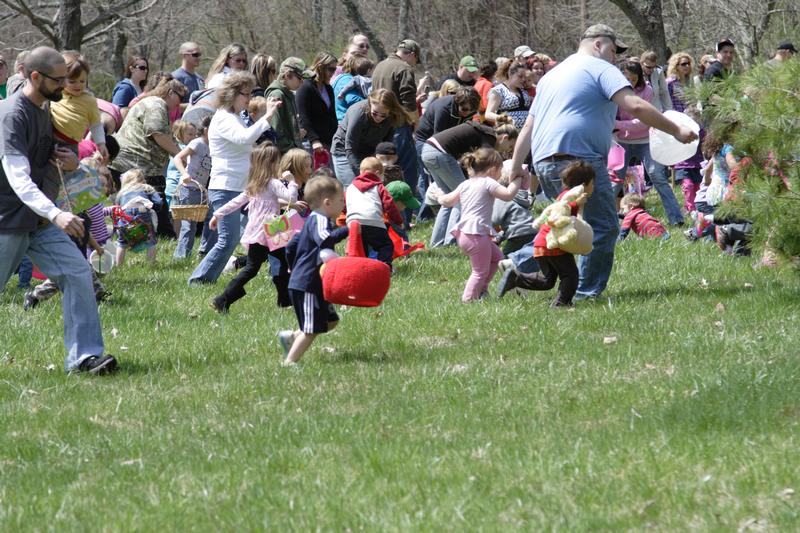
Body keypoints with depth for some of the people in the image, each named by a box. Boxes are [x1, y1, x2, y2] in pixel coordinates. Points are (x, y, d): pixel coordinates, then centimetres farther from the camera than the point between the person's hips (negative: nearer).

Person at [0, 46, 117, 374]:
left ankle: (84, 356, -9)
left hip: (39, 222, 8)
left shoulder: (42, 110, 10)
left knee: (78, 272, -7)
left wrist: (69, 161, 3)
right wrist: (56, 215, -43)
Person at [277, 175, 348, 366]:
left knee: (330, 321, 15)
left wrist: (296, 269, 34)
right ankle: (289, 362, -2)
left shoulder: (312, 221, 17)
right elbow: (325, 239, -38)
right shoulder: (320, 220, -16)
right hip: (307, 286, -10)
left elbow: (291, 247, 24)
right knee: (311, 329, -6)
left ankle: (291, 337, 17)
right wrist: (347, 230, -35)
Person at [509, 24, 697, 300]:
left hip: (544, 163, 8)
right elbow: (635, 106, -12)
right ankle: (586, 294, -6)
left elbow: (528, 126, 26)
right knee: (603, 228, -3)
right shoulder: (600, 69, 2)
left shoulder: (552, 75, 27)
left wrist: (516, 166, 27)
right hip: (579, 160, -8)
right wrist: (675, 130, -9)